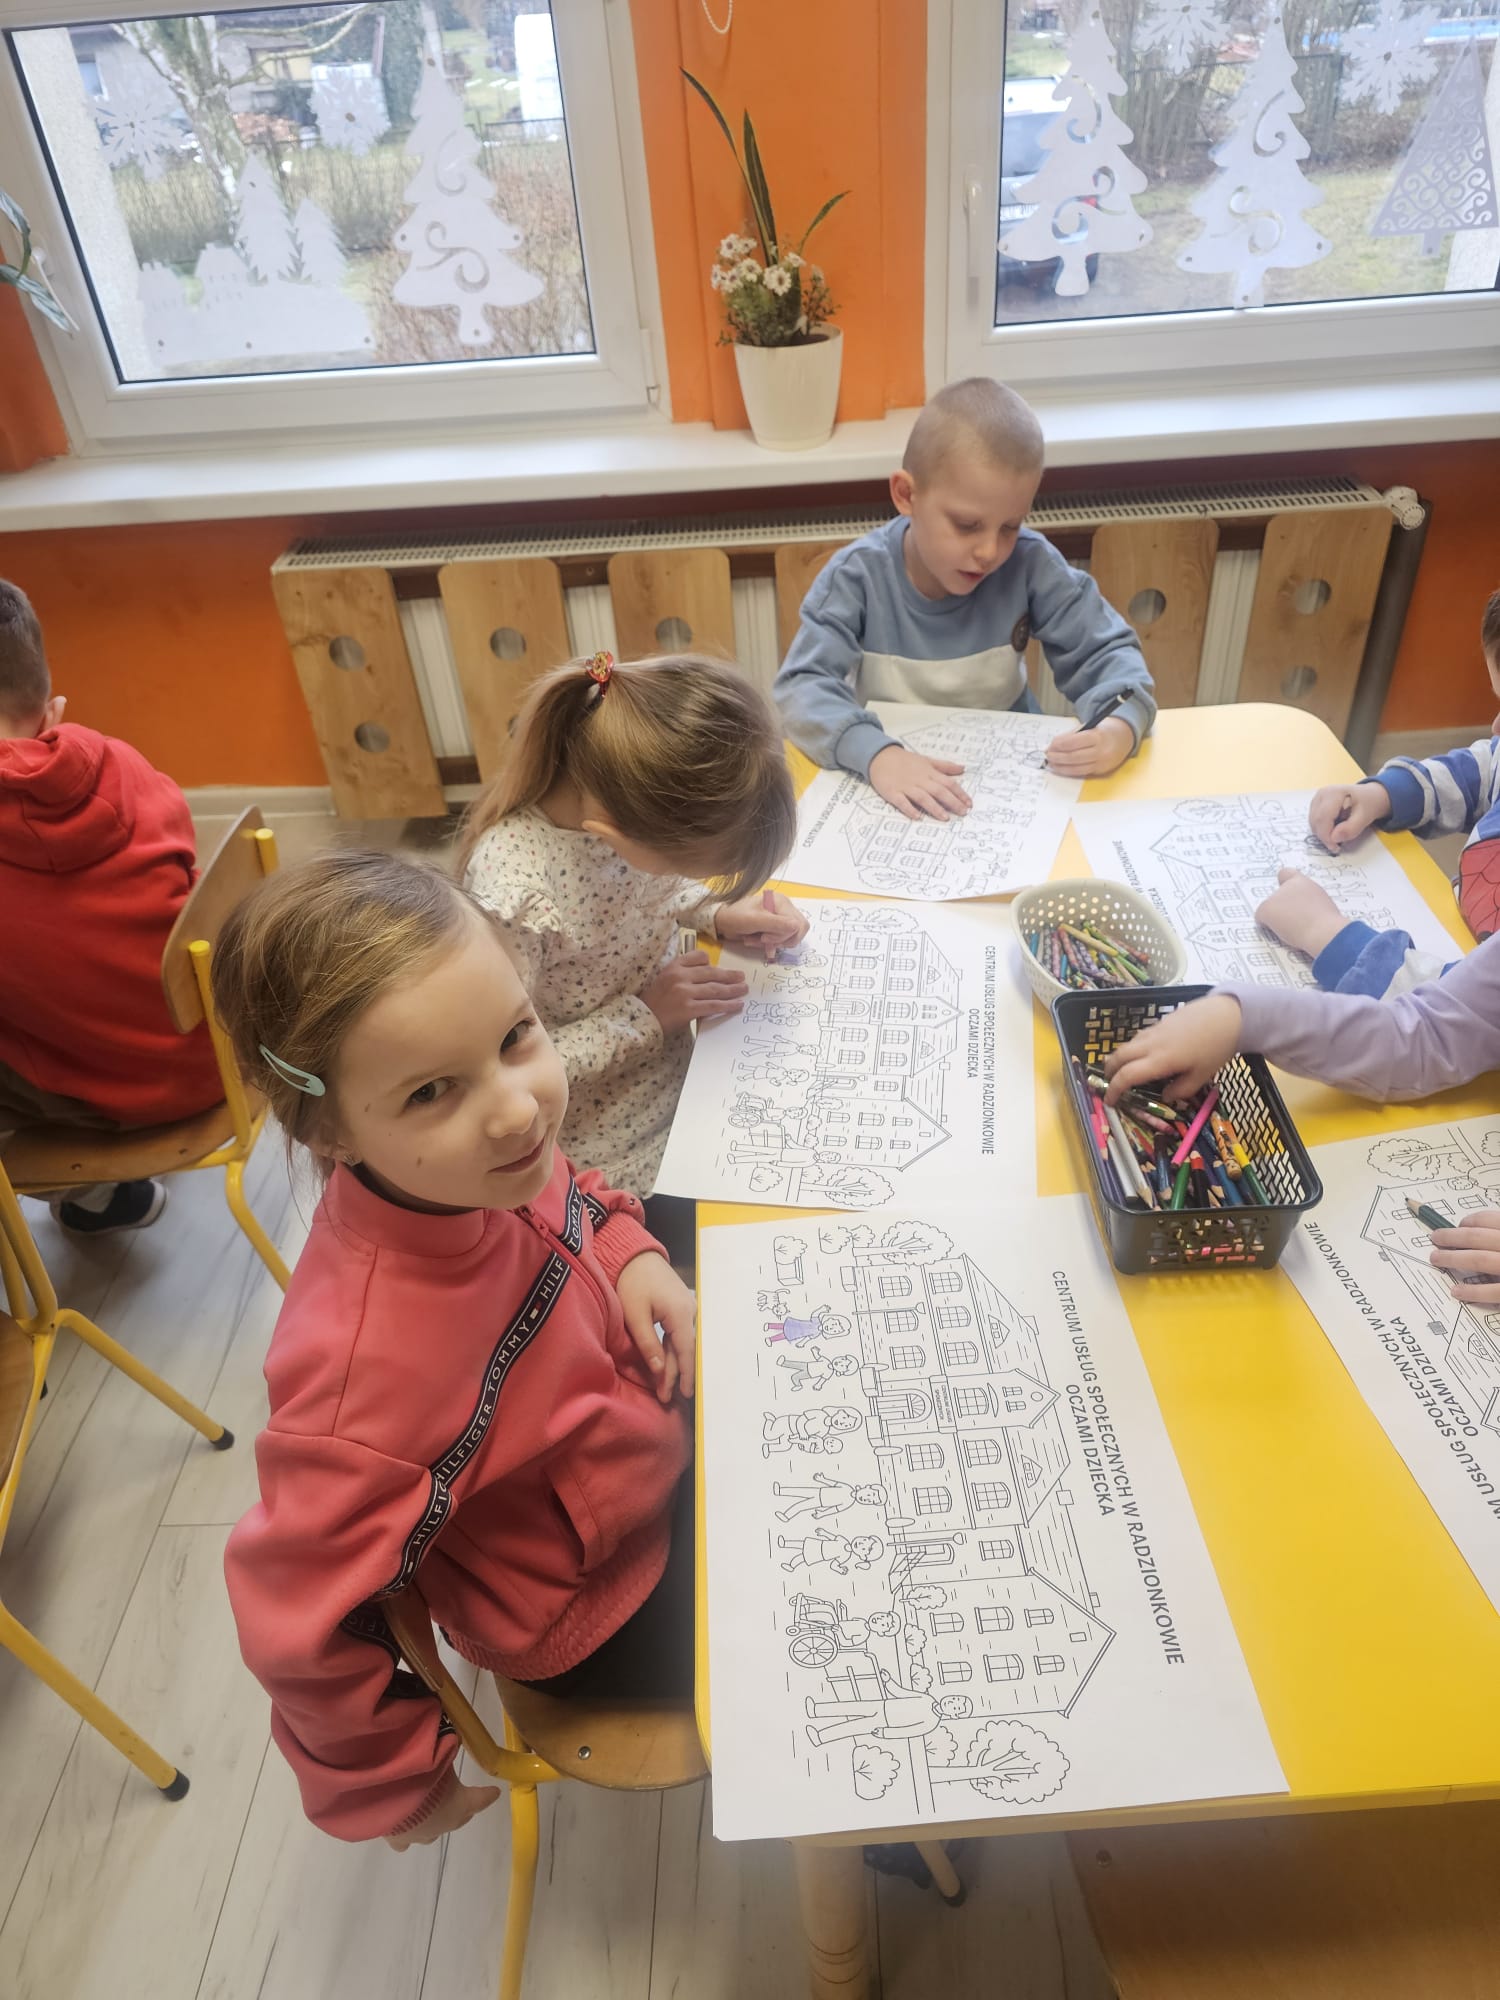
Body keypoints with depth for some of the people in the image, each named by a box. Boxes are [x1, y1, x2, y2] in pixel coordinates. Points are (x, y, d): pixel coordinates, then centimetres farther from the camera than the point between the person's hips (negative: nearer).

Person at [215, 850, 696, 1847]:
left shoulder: (472, 1166, -24)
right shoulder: (372, 1362, -43)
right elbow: (301, 1624, -29)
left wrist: (633, 1255, -17)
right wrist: (396, 1784, -10)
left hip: (654, 1428, 6)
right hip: (607, 1612, -5)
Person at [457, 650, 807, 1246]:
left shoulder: (624, 791, -16)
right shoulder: (514, 896, -36)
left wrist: (719, 914, -10)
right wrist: (645, 1016, -23)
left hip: (685, 1050, 6)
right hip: (614, 1138, -6)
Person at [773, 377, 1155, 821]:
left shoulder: (1031, 565, -11)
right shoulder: (858, 576, -16)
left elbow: (1106, 652, -5)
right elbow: (802, 687, -24)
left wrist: (1120, 727, -28)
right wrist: (876, 754, -44)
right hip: (891, 776, -1)